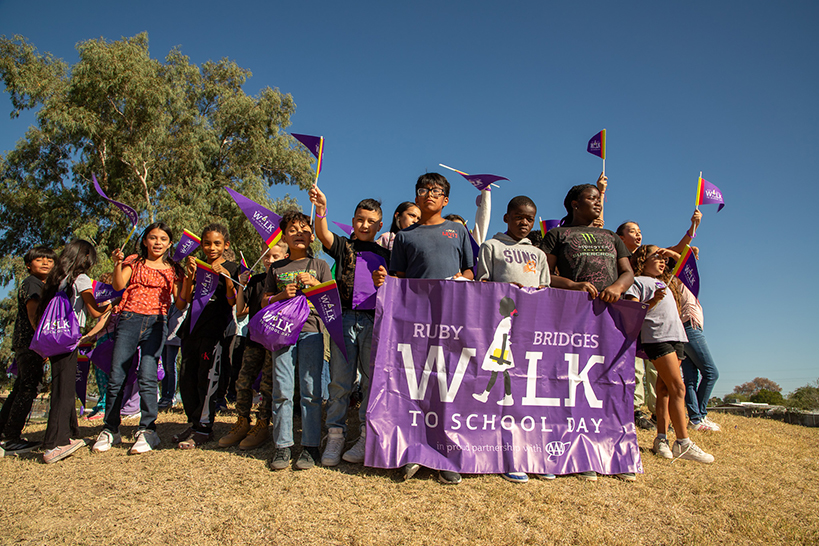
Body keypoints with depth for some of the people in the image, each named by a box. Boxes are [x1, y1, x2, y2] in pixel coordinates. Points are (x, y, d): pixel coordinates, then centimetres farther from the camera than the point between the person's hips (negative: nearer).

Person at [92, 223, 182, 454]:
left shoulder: (172, 269, 13)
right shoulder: (133, 261, 13)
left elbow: (180, 301, 3)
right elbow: (119, 285, -3)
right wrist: (117, 264, -18)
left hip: (156, 323, -1)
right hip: (129, 320, 1)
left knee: (147, 378, -10)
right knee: (116, 377, 0)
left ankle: (147, 430, 0)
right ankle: (110, 429, 15)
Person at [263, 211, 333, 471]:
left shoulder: (319, 265, 12)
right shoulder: (276, 268, 16)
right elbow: (265, 302, 15)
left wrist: (314, 283, -8)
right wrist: (282, 295, -3)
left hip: (311, 330, -1)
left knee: (311, 390, -4)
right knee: (282, 390, -1)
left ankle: (310, 446, 4)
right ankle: (282, 445, 8)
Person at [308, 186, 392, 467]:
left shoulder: (384, 255, 16)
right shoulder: (343, 246, 13)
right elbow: (323, 235, -7)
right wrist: (321, 210, -25)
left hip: (373, 320, 1)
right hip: (344, 317, 0)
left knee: (372, 380, 0)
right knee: (339, 381, -1)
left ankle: (366, 438, 8)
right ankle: (335, 436, 6)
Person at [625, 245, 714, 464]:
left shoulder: (663, 282, 27)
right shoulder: (638, 281, 5)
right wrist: (652, 302, -21)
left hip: (676, 335, 8)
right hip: (657, 337, -8)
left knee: (665, 388, 3)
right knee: (678, 387, -12)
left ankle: (661, 438, 3)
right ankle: (683, 443, -10)